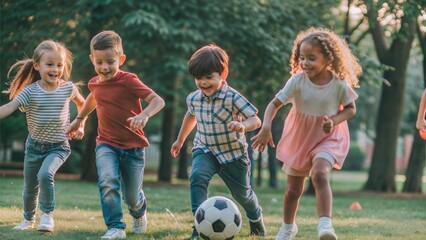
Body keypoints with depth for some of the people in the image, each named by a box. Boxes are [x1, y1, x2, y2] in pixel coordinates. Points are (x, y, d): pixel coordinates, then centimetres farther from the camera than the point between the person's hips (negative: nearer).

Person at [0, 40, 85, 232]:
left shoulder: (68, 88, -9)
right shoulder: (30, 91, -15)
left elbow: (82, 103, 13)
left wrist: (80, 125, 4)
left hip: (58, 146, -1)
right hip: (34, 145, 1)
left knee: (45, 174, -28)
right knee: (30, 188, 14)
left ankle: (47, 215, -11)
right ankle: (28, 219, 40)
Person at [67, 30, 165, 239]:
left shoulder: (128, 81, -16)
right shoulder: (94, 83, 2)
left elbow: (158, 101, -24)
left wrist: (144, 115, -42)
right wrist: (80, 118, 37)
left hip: (133, 146, -3)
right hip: (106, 144, 3)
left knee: (132, 197, 10)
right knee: (108, 182, -25)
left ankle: (139, 213, 46)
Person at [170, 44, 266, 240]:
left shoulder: (232, 98, -22)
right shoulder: (193, 99, -6)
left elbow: (255, 120, -23)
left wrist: (242, 126, -45)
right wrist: (180, 140, 29)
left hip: (233, 153, -2)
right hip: (205, 150, 2)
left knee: (242, 193, 14)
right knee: (197, 176, -30)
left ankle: (256, 219, 48)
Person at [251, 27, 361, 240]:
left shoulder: (339, 84, -18)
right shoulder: (297, 81, -19)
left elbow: (350, 108, -3)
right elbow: (274, 104, -18)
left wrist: (334, 121, -22)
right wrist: (266, 127, -34)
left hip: (328, 138, -2)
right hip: (299, 137, 2)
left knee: (320, 174, -31)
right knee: (293, 188, 13)